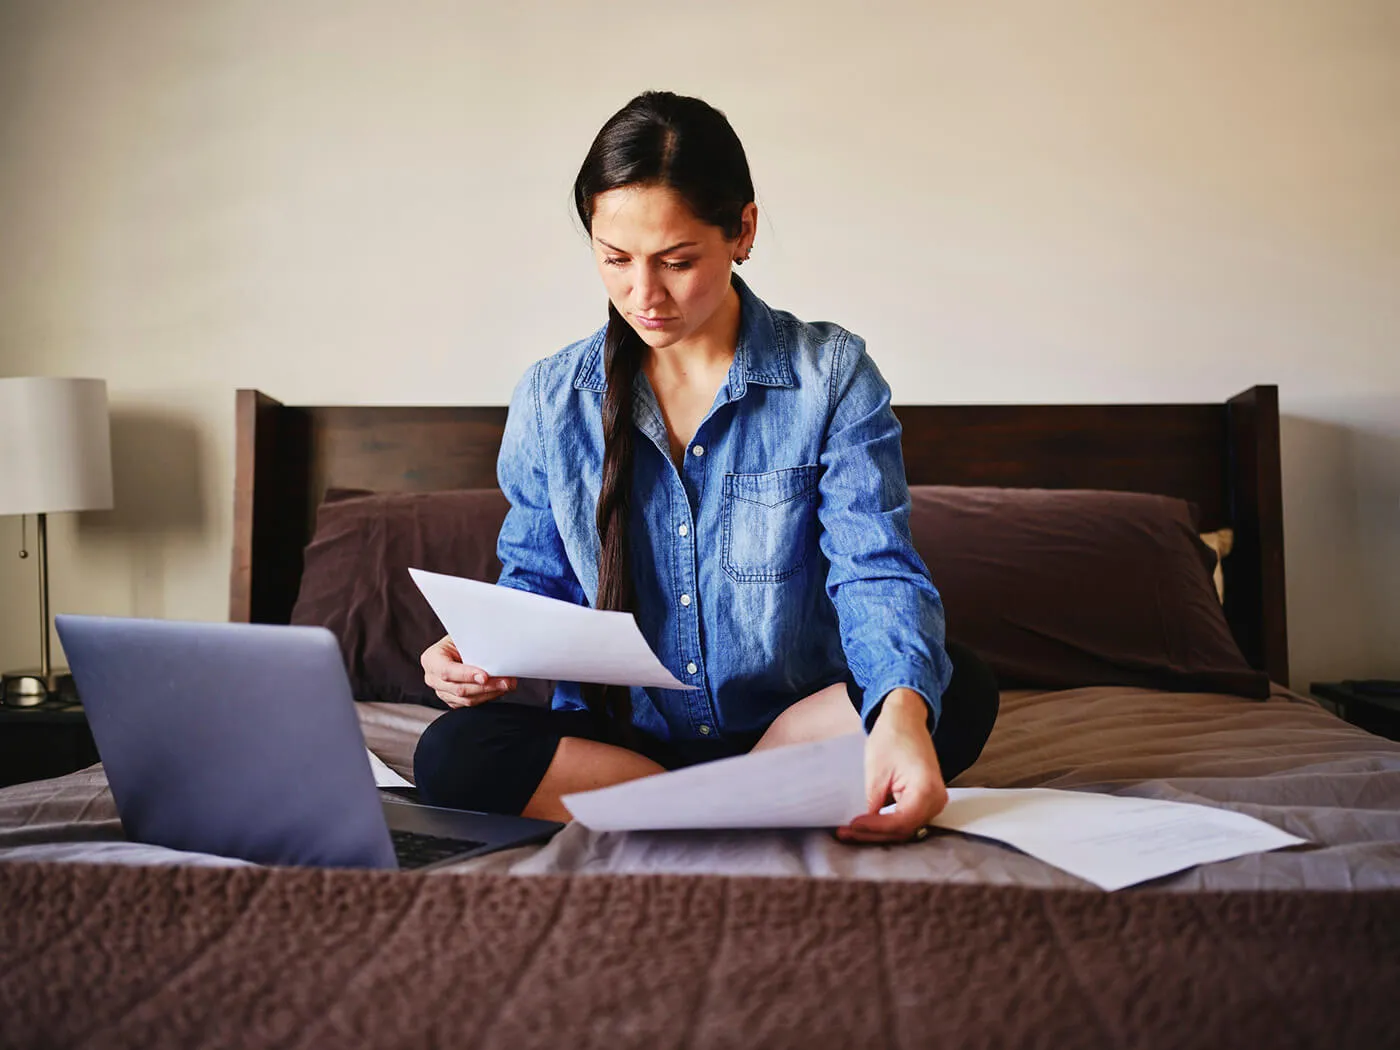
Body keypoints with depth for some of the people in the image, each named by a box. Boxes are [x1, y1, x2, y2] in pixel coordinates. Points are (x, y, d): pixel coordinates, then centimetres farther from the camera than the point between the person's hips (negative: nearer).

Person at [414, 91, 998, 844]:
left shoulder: (832, 377, -4)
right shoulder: (551, 401, 3)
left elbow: (876, 575, -13)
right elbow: (534, 582, 12)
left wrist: (902, 711, -35)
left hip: (793, 731, -1)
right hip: (615, 740, 2)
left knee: (960, 690, -28)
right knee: (454, 753, -27)